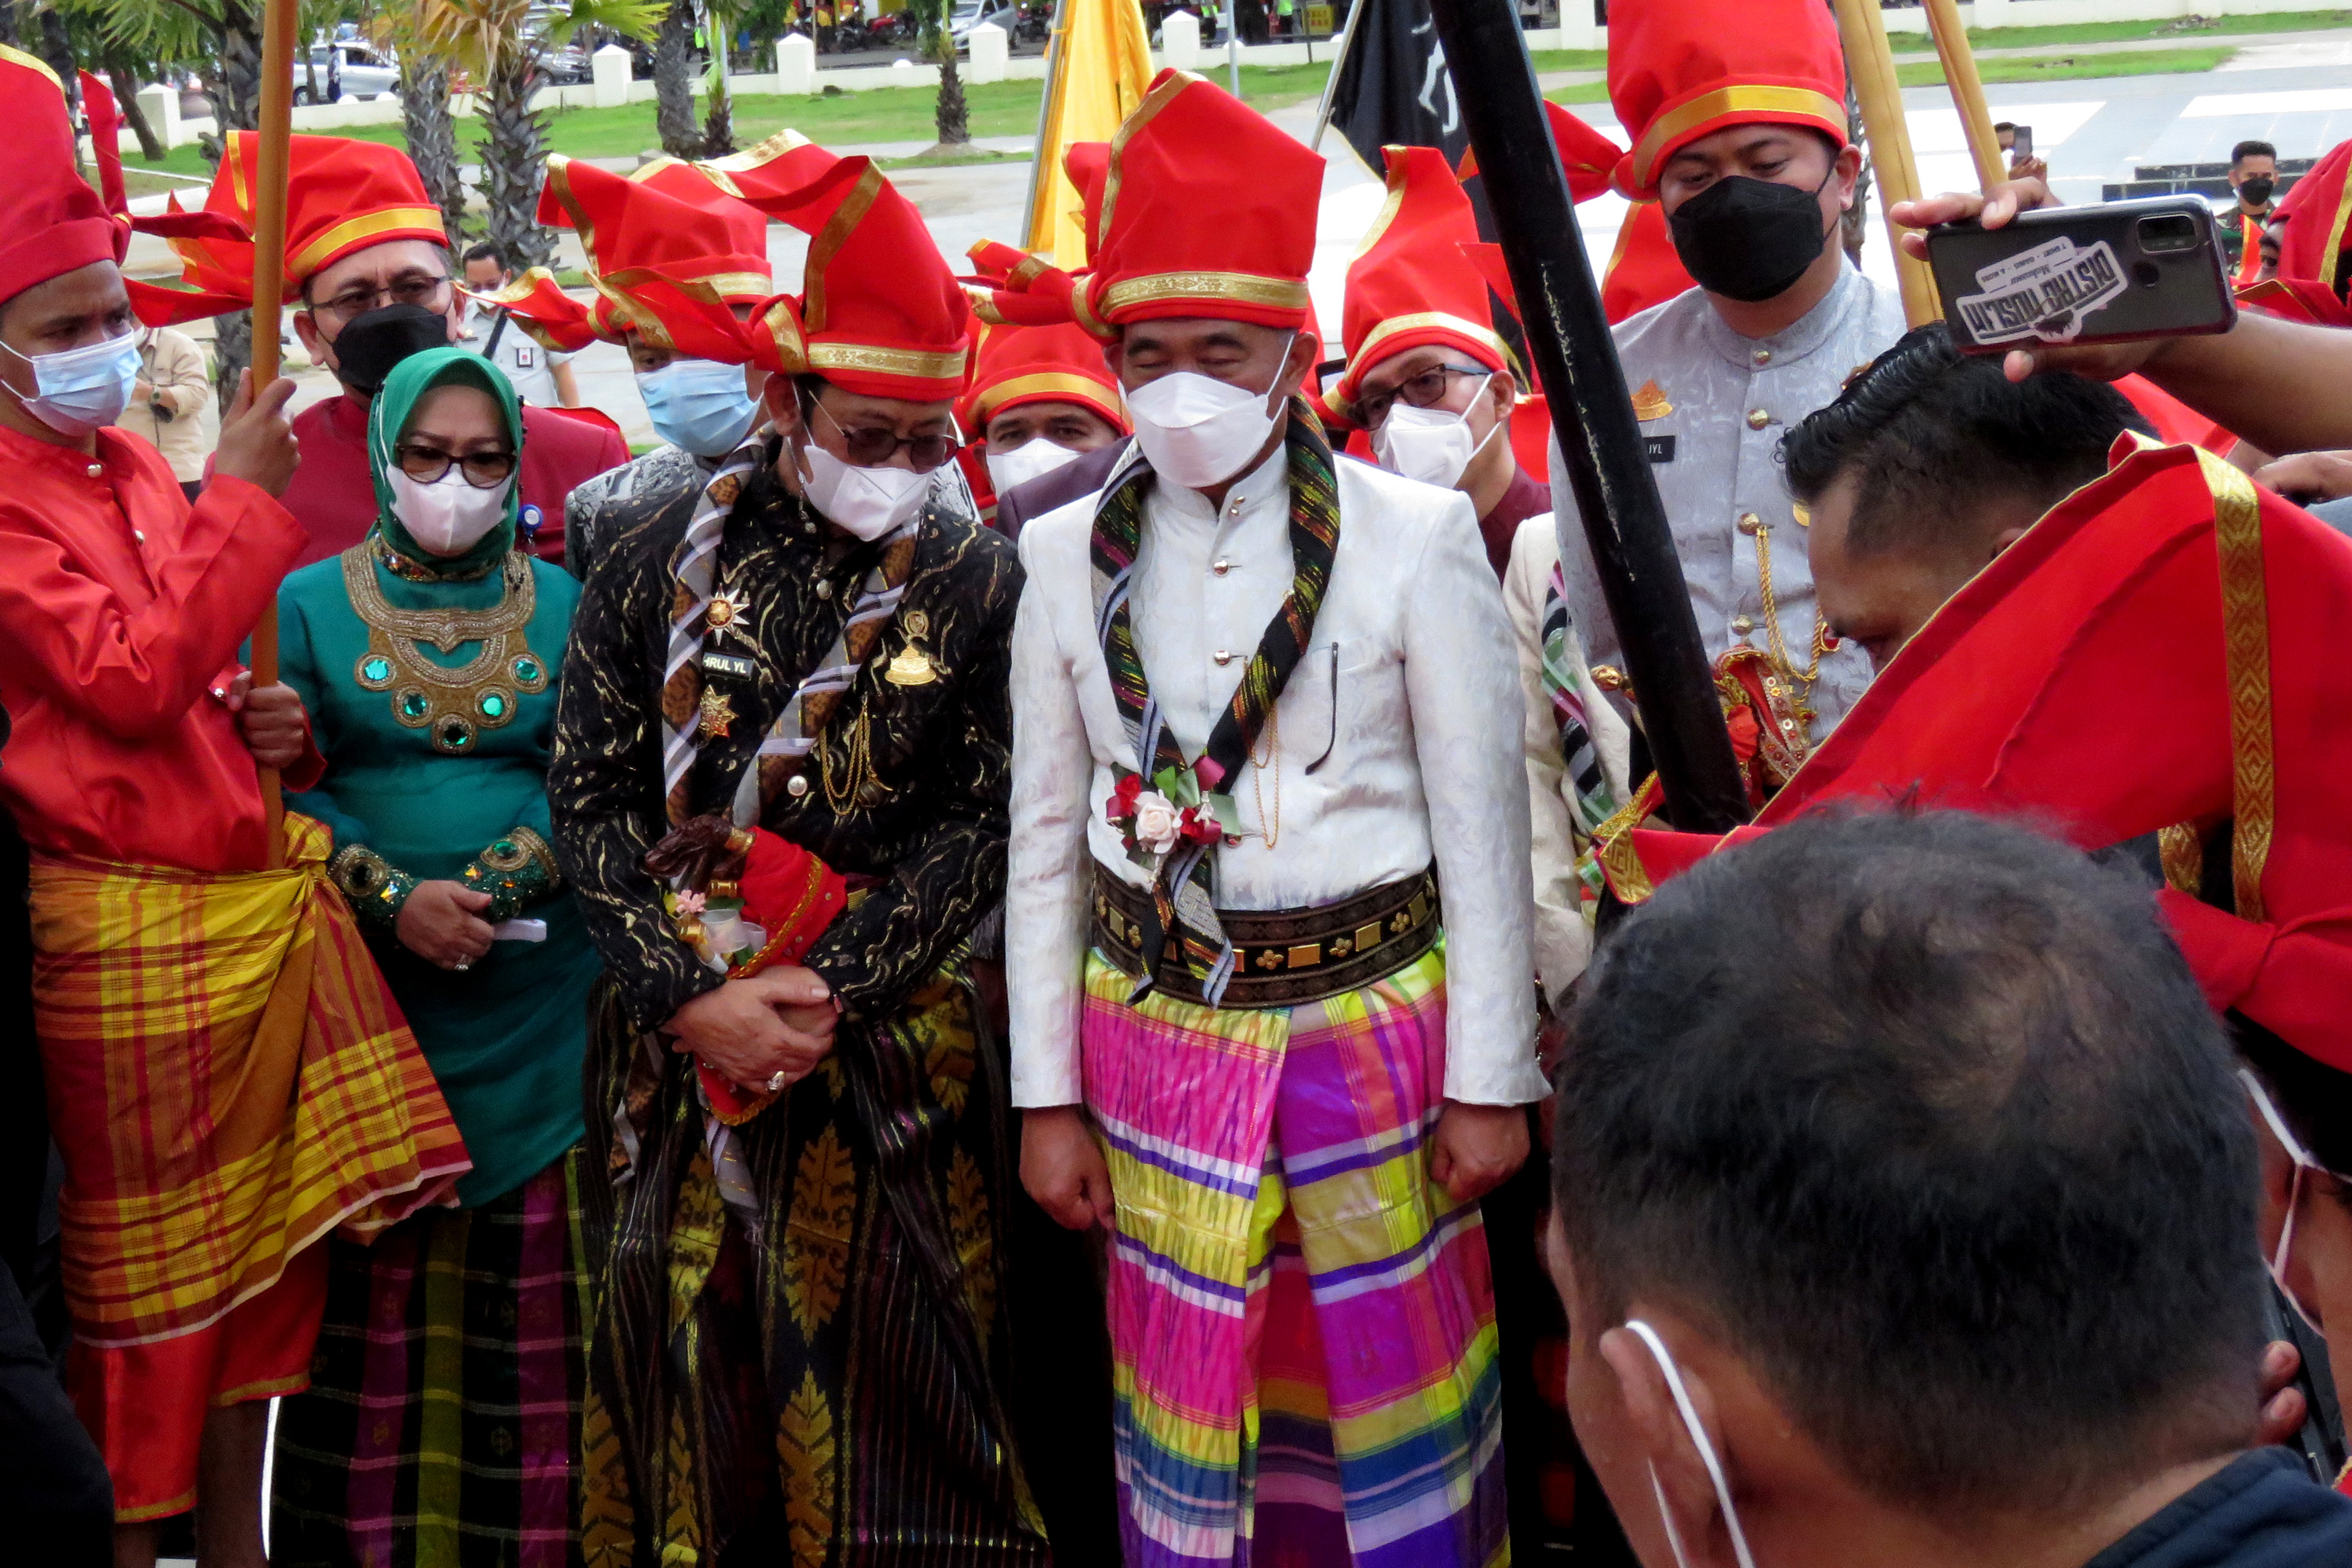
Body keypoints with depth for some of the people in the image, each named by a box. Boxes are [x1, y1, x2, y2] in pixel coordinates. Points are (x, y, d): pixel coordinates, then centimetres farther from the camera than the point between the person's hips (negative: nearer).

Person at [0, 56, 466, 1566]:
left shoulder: (139, 466, 12)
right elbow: (126, 676, -23)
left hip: (264, 903, 8)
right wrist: (240, 498, -16)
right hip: (127, 937, -7)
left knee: (275, 1243, 13)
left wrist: (275, 722, 2)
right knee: (146, 1272, 5)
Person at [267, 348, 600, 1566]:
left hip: (535, 993, 1)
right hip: (368, 983, 0)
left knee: (533, 1291, 1)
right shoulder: (311, 601, 7)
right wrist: (395, 900, -13)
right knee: (372, 1290, 1)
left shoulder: (565, 606, 9)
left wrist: (486, 887, -12)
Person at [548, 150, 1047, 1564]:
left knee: (882, 1407, 3)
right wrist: (697, 998, -10)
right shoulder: (658, 571, 2)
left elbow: (981, 826, -4)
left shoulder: (980, 584, -1)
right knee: (693, 1391, 10)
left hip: (887, 1058, -1)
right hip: (677, 1045, 2)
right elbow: (594, 800, 1)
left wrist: (821, 994, -13)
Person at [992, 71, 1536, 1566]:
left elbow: (1484, 828, -4)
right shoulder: (1072, 556, 0)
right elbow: (1046, 841, 5)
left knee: (1396, 1386, 9)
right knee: (1182, 1383, 12)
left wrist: (1489, 1080, -4)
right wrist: (1047, 1093, 4)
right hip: (1156, 1035, 2)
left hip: (1374, 1022, -2)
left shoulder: (1417, 541, -8)